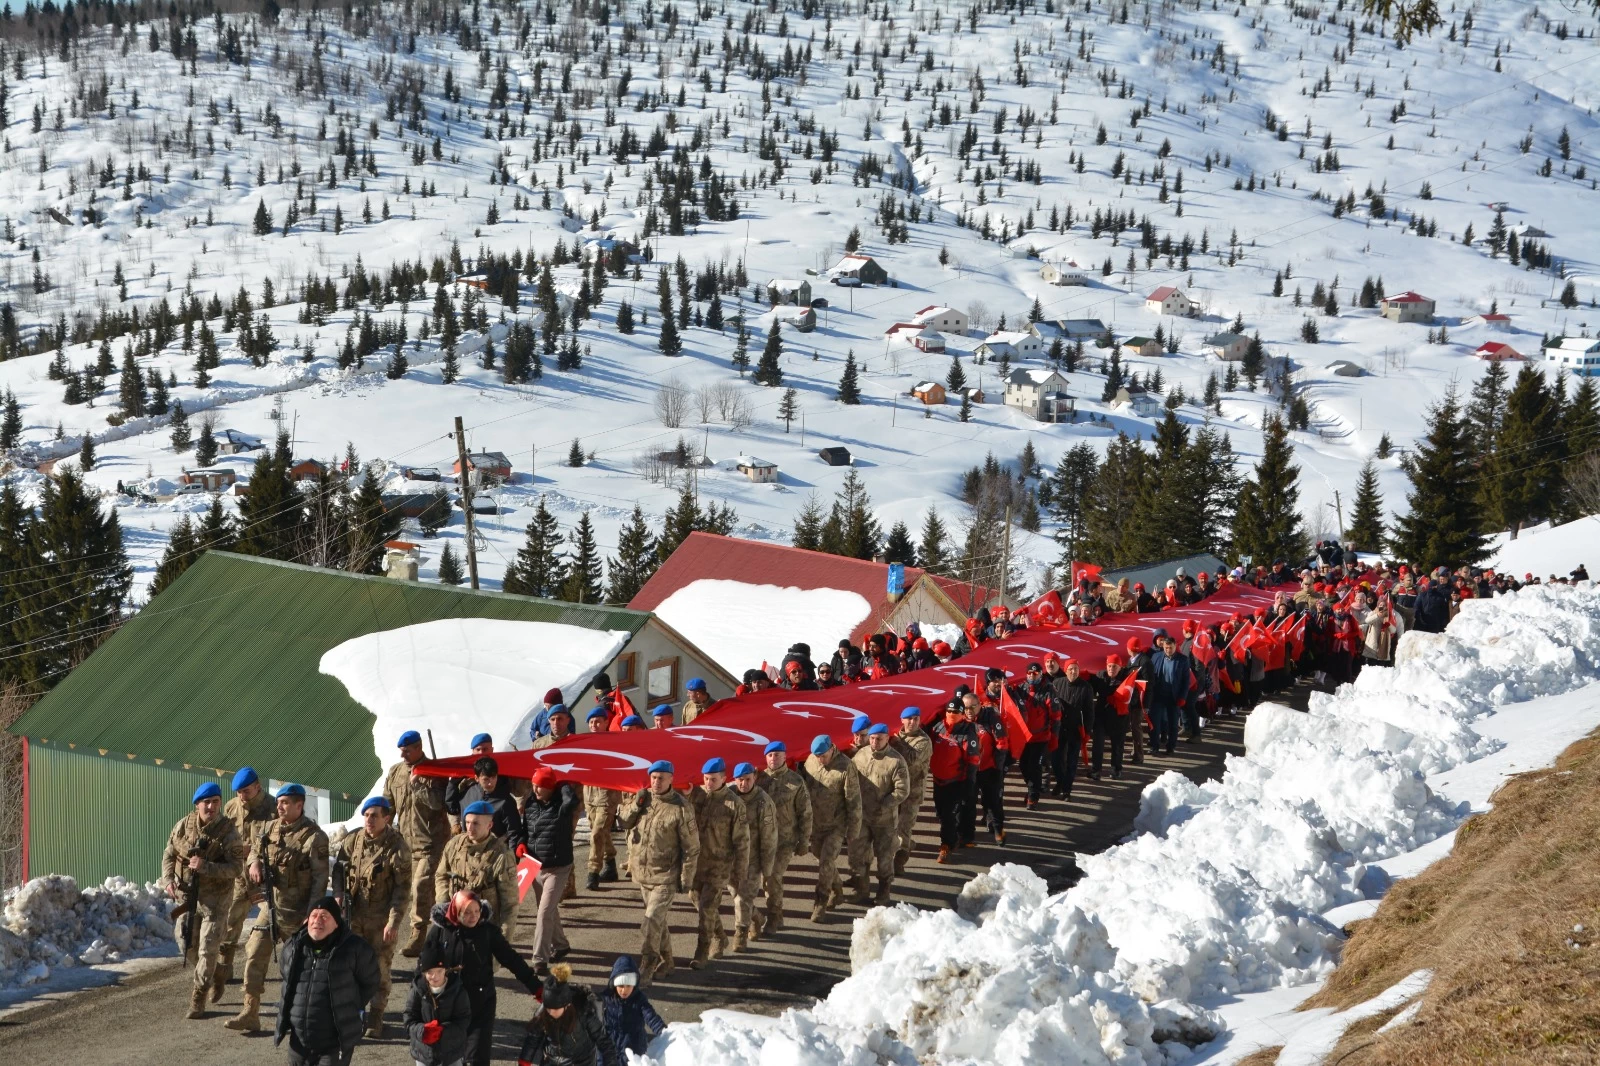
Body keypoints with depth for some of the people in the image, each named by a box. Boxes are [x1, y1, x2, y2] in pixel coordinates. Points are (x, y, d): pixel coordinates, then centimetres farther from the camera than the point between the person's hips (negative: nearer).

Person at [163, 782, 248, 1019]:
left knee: (208, 950, -4)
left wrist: (206, 867, -32)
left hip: (215, 899, -5)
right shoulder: (184, 826, -3)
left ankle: (198, 999, 7)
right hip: (187, 894, 5)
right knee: (186, 944, 13)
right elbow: (169, 855, 7)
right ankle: (212, 974, 40)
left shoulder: (228, 831, -15)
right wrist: (168, 879, -11)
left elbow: (236, 867, -20)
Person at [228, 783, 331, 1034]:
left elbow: (320, 879, -14)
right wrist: (254, 862, 0)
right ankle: (250, 1013, 1)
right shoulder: (271, 829, 5)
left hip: (297, 912, -6)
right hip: (270, 907, 6)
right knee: (254, 956, -1)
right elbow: (255, 848, 25)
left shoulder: (314, 837, -14)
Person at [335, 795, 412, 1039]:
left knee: (379, 970, 2)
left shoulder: (396, 847, -10)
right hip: (353, 915, 4)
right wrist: (338, 895, -4)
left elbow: (402, 888, -10)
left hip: (381, 918, -4)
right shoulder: (351, 841, 2)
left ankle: (375, 1022, 11)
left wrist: (394, 921, -15)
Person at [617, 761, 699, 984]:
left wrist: (686, 878, -9)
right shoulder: (643, 798, 3)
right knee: (658, 920, 18)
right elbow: (624, 823, 3)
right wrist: (636, 804, -13)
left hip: (665, 876, -6)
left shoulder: (680, 808, -13)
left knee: (652, 921, -13)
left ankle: (645, 970, -10)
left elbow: (691, 846, -9)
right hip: (642, 873, 6)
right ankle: (665, 962, 32)